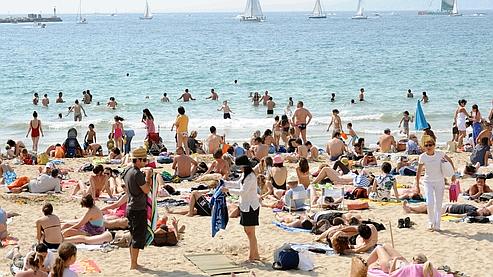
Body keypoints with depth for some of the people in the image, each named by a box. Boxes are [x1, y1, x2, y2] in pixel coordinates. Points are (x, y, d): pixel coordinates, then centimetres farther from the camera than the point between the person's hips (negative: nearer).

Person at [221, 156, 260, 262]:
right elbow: (237, 184, 25)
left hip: (251, 207, -10)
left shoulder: (250, 177, -21)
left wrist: (228, 190, -18)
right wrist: (225, 183, 17)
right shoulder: (244, 174, 10)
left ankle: (251, 257, 2)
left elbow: (243, 192, -24)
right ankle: (256, 254, 23)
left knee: (250, 232, -4)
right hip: (245, 205, 10)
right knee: (247, 231, 15)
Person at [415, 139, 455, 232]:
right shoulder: (422, 157, -10)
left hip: (439, 181, 1)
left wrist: (452, 169, -1)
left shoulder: (440, 154, -9)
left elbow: (449, 159, 12)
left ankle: (437, 225, 13)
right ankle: (431, 223, 4)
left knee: (438, 205, 4)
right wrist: (417, 185, -3)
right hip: (428, 182, -1)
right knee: (430, 203, -16)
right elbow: (419, 172, -3)